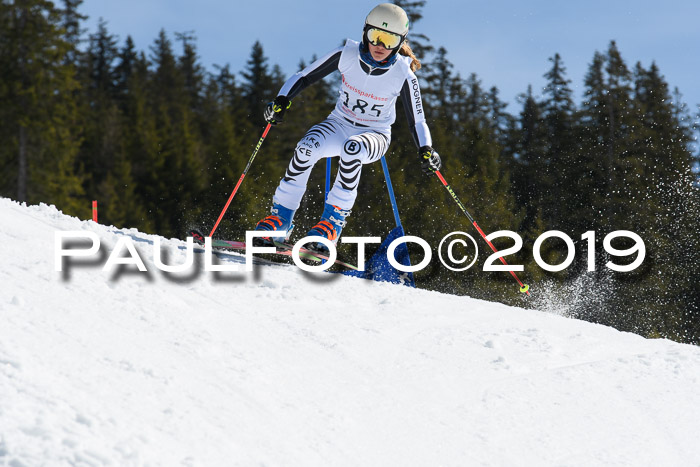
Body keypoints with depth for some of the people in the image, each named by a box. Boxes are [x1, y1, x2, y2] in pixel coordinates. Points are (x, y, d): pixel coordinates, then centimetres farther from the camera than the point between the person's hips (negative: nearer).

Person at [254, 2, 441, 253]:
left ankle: (334, 219, -26)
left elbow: (416, 121, -12)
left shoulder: (403, 75, -18)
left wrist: (426, 151, -31)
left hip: (375, 135, -2)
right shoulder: (347, 54, -14)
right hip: (340, 124, 2)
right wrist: (282, 101, -24)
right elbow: (304, 77, -7)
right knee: (307, 147, -31)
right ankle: (281, 218, -18)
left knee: (352, 148, -38)